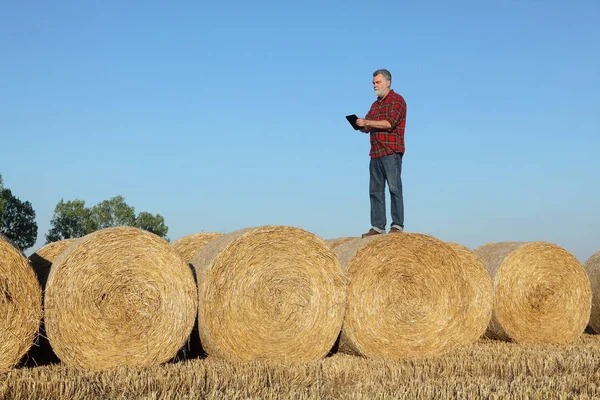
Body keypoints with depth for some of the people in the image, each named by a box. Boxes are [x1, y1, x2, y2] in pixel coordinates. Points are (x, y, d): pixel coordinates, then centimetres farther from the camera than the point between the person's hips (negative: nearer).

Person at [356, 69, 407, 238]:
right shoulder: (375, 104, 23)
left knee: (394, 188, -7)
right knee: (375, 190, 4)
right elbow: (366, 128, 21)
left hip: (391, 152, -8)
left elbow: (389, 123, -15)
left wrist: (367, 122, -15)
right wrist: (360, 124, -2)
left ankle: (397, 225, -7)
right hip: (375, 153, 8)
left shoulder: (397, 100, -2)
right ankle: (377, 227, 6)